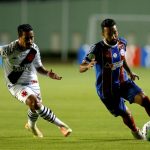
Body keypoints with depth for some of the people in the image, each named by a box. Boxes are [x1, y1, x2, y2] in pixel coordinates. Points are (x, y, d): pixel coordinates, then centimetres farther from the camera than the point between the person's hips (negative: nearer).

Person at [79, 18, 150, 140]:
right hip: (108, 90, -4)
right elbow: (81, 68, -23)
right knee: (126, 115, 2)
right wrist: (88, 66, -45)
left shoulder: (122, 43, -3)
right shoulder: (97, 49, -21)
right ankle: (135, 131, 34)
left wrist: (129, 72, 12)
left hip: (124, 82, 4)